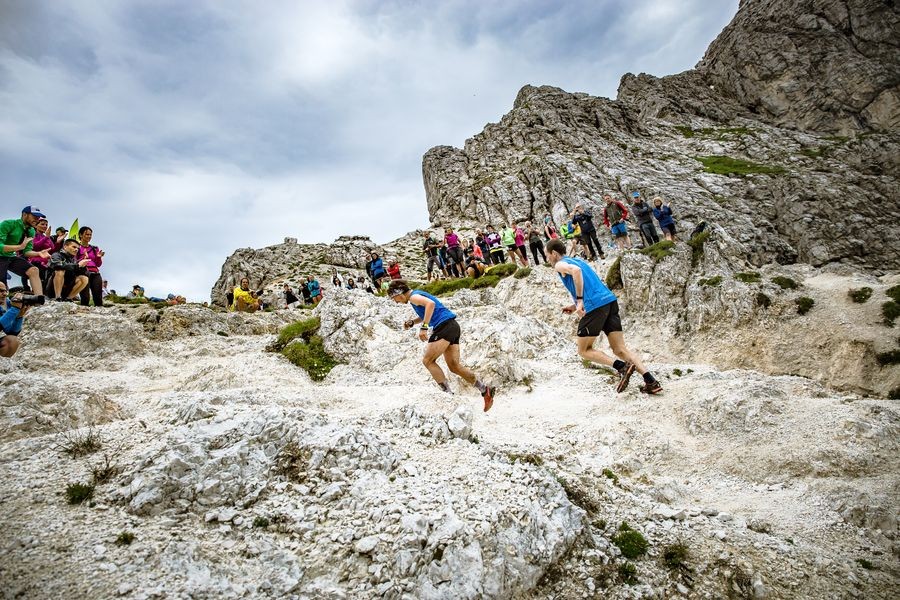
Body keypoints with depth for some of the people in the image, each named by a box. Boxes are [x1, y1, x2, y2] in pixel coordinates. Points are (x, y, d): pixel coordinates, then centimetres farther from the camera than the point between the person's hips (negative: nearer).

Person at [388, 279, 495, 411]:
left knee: (427, 361, -7)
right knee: (454, 366, 7)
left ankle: (449, 393, -10)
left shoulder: (414, 296, -5)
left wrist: (423, 327, -28)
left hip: (444, 326, -10)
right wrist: (412, 322, 23)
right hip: (453, 326, 10)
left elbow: (430, 303, -26)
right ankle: (485, 390, 8)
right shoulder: (418, 295, 25)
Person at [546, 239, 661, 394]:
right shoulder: (578, 260, 29)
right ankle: (651, 382, -2)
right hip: (610, 300, 8)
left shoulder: (560, 265, 5)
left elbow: (576, 271, -19)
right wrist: (577, 305, 27)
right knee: (620, 349, 9)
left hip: (595, 306, -8)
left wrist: (579, 300, -19)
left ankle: (622, 367, -9)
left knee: (584, 350, 7)